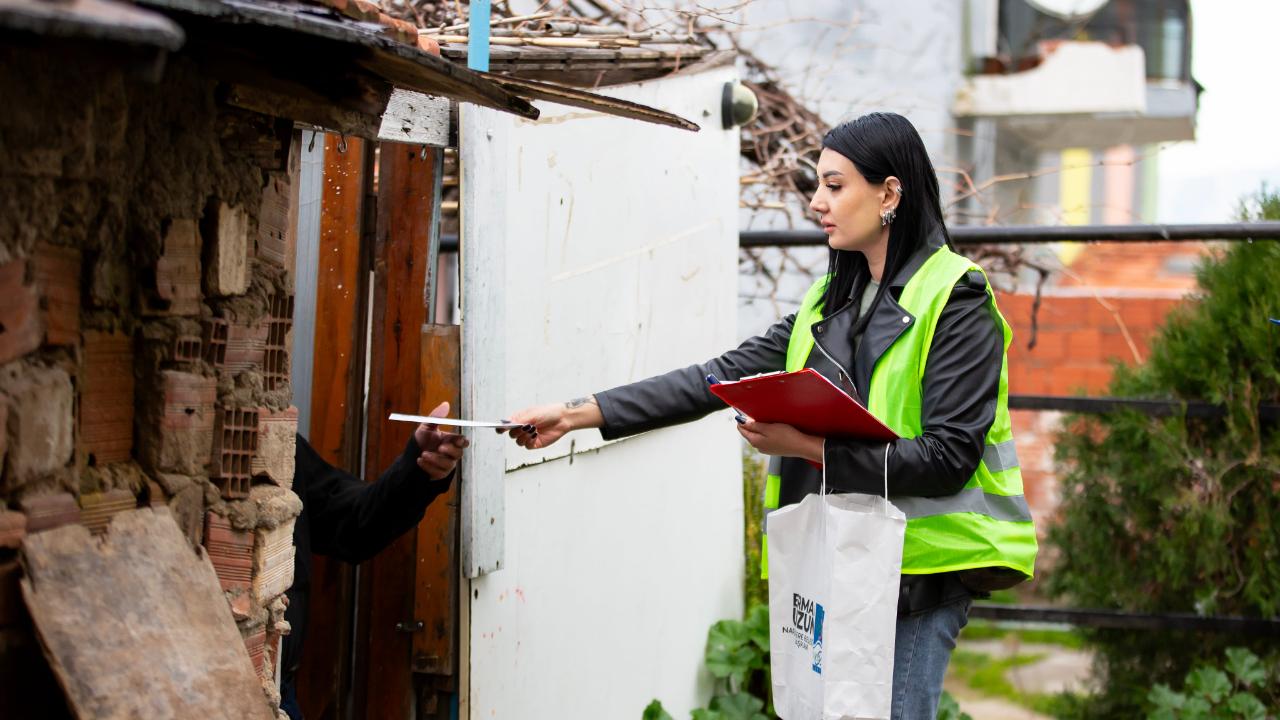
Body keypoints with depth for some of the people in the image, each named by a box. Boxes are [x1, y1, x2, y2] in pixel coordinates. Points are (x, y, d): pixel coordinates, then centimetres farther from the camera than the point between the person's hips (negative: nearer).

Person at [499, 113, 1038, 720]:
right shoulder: (829, 299, 15)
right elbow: (723, 377, 8)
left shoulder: (955, 302, -8)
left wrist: (808, 447, -19)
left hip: (920, 571, -7)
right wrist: (577, 413, 2)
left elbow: (948, 458, -15)